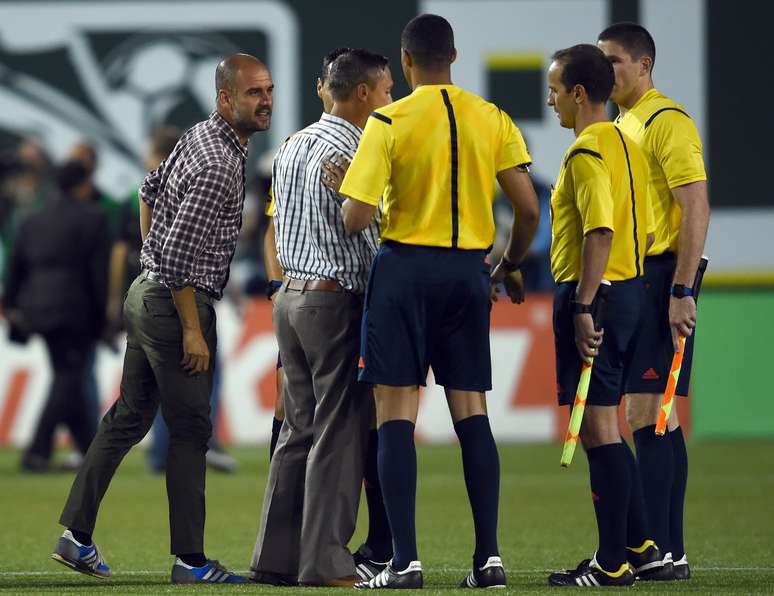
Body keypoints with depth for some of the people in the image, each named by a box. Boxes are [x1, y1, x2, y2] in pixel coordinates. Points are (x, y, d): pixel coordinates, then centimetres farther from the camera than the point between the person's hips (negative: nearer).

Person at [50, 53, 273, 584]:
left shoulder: (199, 136, 9)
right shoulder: (219, 166, -22)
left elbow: (150, 191, 23)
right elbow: (179, 255, -24)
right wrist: (192, 330, -19)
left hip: (147, 292, 10)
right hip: (176, 303, -10)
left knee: (129, 418, 14)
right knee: (190, 431, -3)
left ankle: (77, 534, 17)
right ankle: (190, 560, 1)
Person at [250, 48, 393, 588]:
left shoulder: (294, 145, 13)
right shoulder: (345, 153, -14)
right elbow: (365, 240, -14)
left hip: (291, 294, 9)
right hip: (335, 300, -9)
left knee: (300, 429, 11)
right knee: (339, 432, -5)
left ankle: (277, 556, 10)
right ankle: (325, 562, -6)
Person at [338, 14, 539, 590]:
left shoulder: (388, 123, -8)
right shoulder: (493, 120, 3)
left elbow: (356, 216, -13)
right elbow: (528, 208, 1)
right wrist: (512, 265, 18)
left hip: (404, 267, -4)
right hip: (469, 272, 4)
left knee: (396, 413, -1)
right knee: (471, 410, 9)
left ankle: (405, 560, -5)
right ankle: (489, 556, 5)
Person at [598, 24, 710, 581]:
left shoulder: (666, 121, -11)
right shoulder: (621, 125, 18)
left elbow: (696, 209, -17)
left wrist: (681, 291, -22)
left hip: (661, 278, -10)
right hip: (630, 279, 10)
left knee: (645, 411, -12)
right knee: (659, 417, 9)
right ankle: (670, 553, 12)